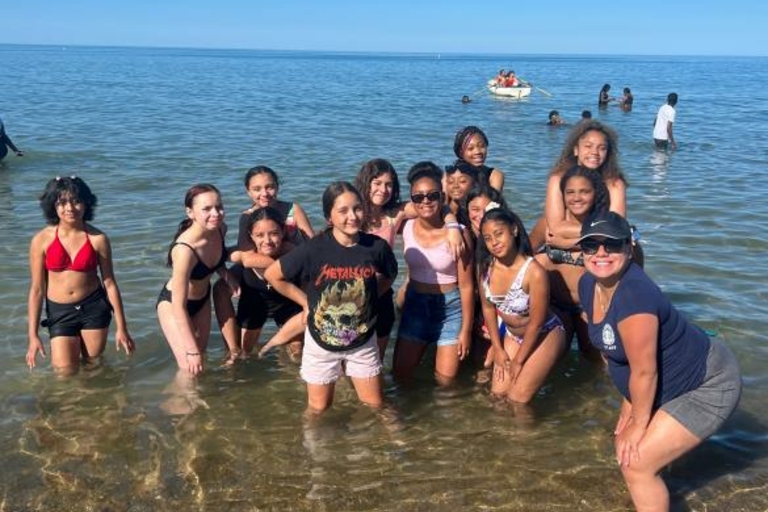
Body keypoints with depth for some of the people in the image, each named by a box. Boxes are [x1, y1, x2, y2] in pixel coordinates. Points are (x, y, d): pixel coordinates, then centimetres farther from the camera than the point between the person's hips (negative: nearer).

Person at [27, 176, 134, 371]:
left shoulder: (98, 239, -9)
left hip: (94, 307, 0)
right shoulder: (42, 240, -9)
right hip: (59, 312, 0)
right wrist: (33, 335, -4)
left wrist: (121, 328, -1)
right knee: (66, 373, 1)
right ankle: (72, 346, 34)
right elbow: (36, 289, -4)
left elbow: (110, 283, -3)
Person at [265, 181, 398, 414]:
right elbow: (272, 274, -10)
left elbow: (389, 275, 8)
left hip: (363, 341, 2)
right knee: (318, 410, 17)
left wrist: (369, 297, -1)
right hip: (322, 342, -2)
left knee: (375, 406, 13)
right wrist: (306, 302, -6)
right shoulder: (314, 249, -21)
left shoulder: (377, 246, -14)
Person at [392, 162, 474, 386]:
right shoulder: (407, 228, -7)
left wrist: (466, 329, -9)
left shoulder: (457, 234, -17)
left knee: (445, 381, 3)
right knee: (400, 375, 10)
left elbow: (466, 285, -12)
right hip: (415, 304, 3)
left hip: (450, 308, -3)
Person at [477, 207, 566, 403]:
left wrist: (518, 361, -9)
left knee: (517, 400, -7)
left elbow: (536, 324, -20)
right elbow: (488, 308, 1)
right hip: (511, 334, 5)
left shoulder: (534, 272, -32)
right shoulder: (484, 267, -16)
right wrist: (497, 349, 4)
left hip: (544, 335, -5)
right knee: (497, 394, 8)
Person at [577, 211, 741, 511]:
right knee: (625, 445, 19)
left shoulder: (633, 295, -35)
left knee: (636, 463, -9)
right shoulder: (588, 284, -7)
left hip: (709, 388, -8)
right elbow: (610, 349, 4)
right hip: (669, 382, 9)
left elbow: (644, 371, -27)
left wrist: (639, 422, -12)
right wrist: (629, 405, 9)